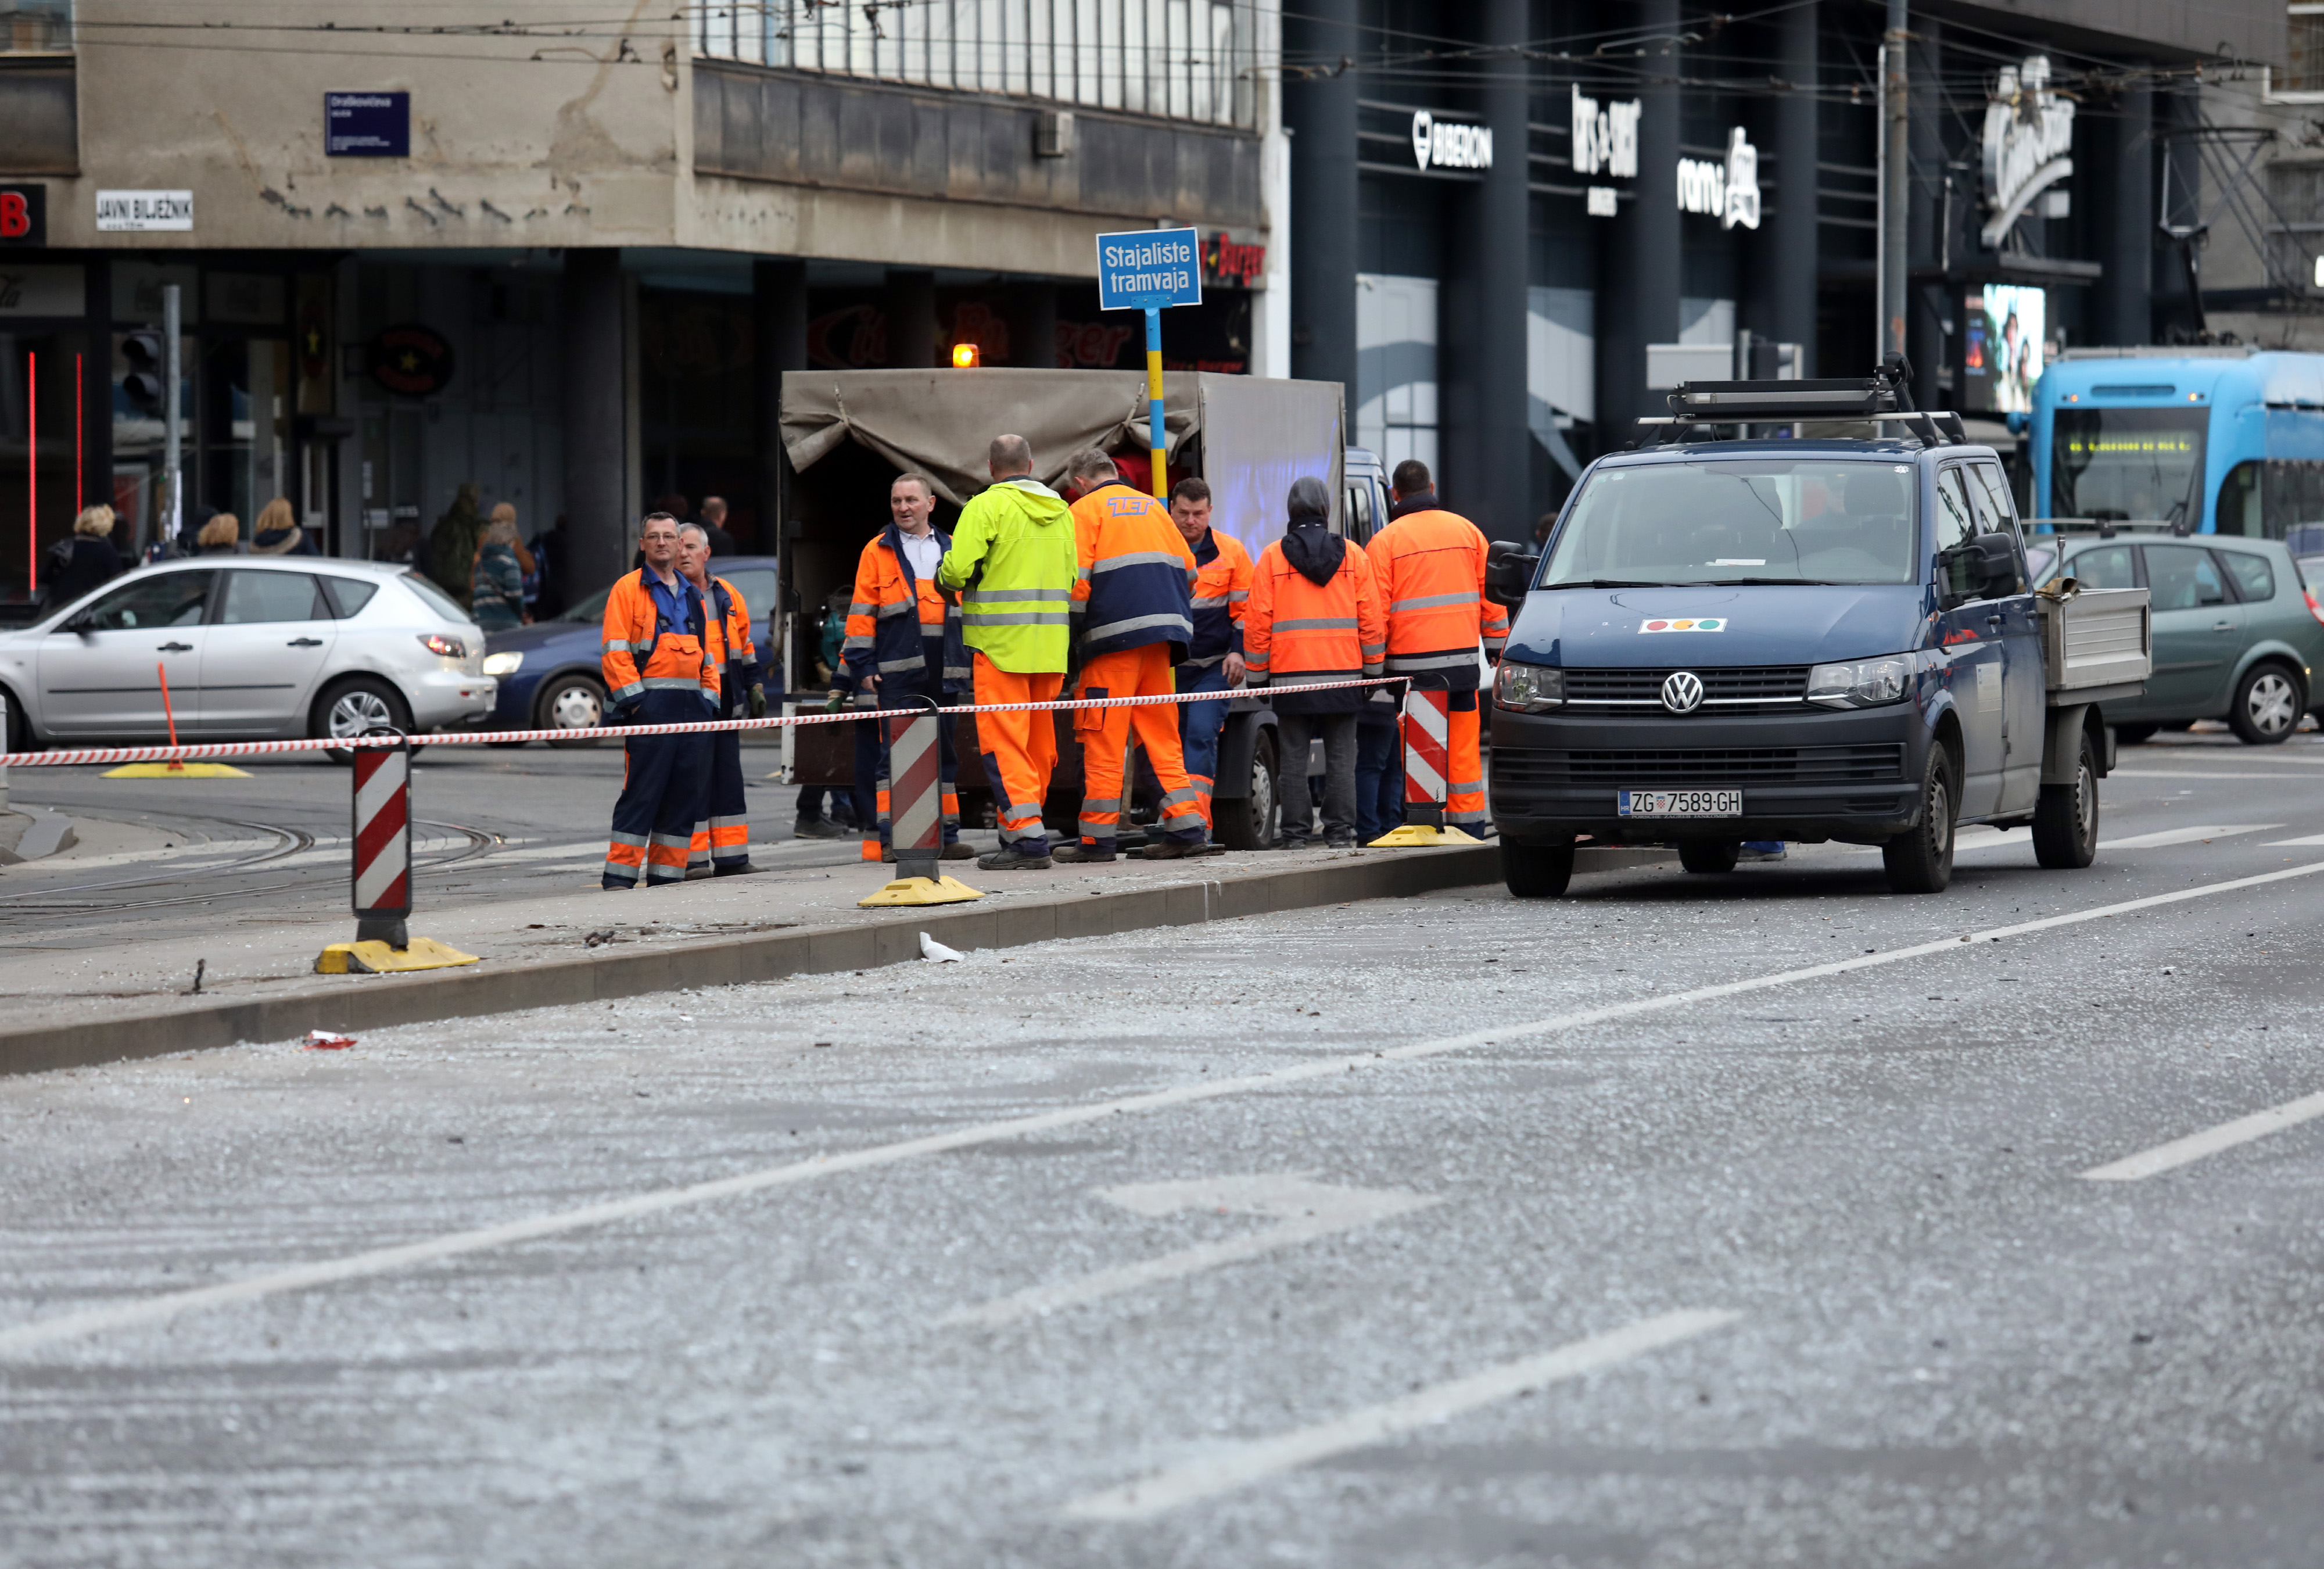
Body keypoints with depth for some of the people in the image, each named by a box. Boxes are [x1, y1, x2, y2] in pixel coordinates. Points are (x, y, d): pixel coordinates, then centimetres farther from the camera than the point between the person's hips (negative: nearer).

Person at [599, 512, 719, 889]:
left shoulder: (692, 596, 21)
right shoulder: (628, 590, 2)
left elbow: (707, 656, 23)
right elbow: (615, 652, -6)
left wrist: (710, 700, 10)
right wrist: (633, 698, -15)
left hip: (693, 706, 6)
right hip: (651, 703, -6)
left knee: (685, 795, 5)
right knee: (641, 792, -10)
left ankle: (666, 873, 11)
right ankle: (620, 875, -8)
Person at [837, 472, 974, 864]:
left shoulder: (950, 551, 15)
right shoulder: (878, 551, 5)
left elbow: (965, 609, 19)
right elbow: (862, 612, 2)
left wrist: (965, 664, 14)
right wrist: (864, 666, -5)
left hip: (941, 670, 4)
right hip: (896, 670, -4)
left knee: (943, 755, 8)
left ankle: (945, 835, 14)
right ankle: (890, 839, -8)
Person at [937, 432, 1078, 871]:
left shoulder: (987, 506, -7)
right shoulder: (1060, 512, 14)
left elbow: (957, 569, -15)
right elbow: (1072, 576, 14)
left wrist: (945, 580, 6)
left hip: (1000, 640, -6)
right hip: (1050, 642, 7)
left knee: (1003, 740, -6)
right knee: (1039, 739, 13)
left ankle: (1026, 837, -14)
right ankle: (1022, 826, 20)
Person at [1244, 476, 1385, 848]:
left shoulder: (1272, 557, 0)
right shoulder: (1353, 556, 4)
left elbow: (1257, 621, 0)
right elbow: (1372, 616, 4)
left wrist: (1256, 674, 7)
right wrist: (1373, 670, 13)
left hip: (1290, 676, -1)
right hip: (1343, 674, 1)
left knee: (1294, 757, 2)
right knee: (1340, 756, 4)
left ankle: (1296, 831, 0)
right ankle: (1340, 830, 2)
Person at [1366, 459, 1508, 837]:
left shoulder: (1385, 541, -2)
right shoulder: (1466, 530, 9)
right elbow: (1491, 593, 11)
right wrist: (1497, 646, 19)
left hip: (1411, 660, -3)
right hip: (1462, 656, 3)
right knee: (1463, 746, 6)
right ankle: (1469, 823, 6)